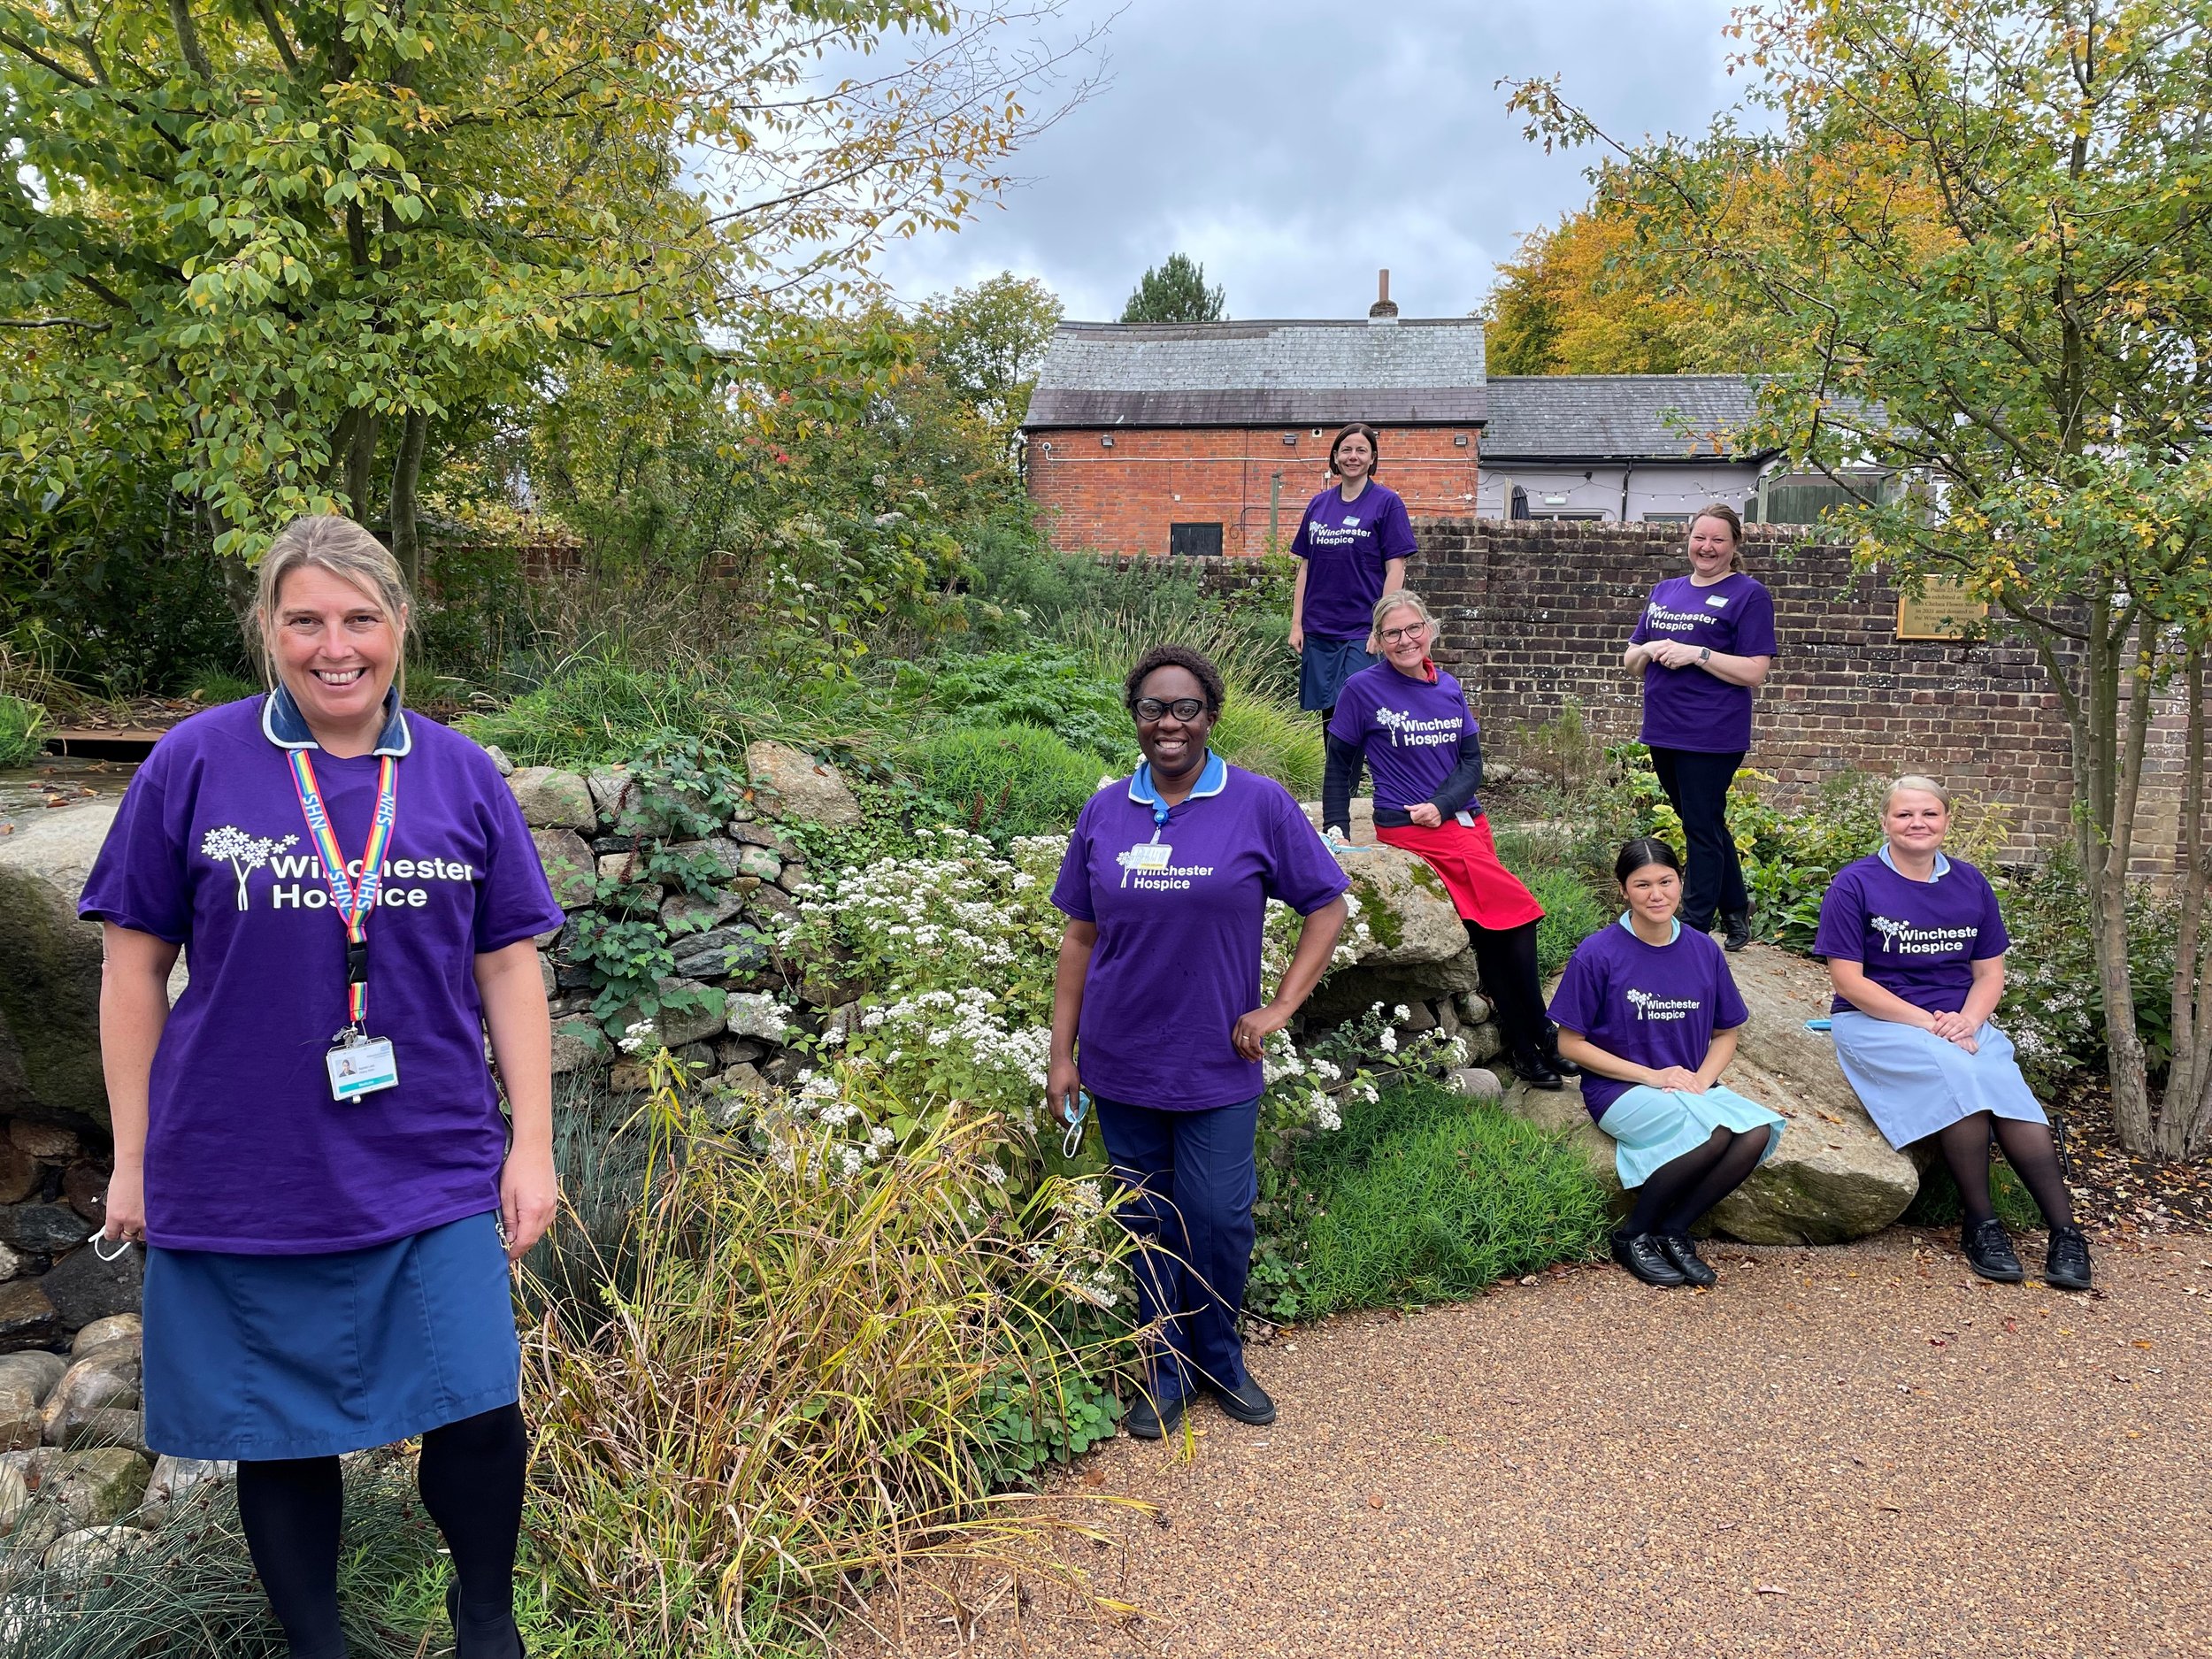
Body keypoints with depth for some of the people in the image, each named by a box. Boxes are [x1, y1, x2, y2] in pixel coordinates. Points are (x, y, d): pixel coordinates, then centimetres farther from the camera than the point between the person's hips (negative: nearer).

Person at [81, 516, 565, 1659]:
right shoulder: (193, 766, -2)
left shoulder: (460, 776, 2)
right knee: (278, 1440, 12)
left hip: (431, 1174, 1)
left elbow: (508, 966, 5)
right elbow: (133, 968, 3)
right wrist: (132, 1158, 3)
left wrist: (533, 1145, 2)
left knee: (479, 1417, -1)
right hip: (242, 1174, 0)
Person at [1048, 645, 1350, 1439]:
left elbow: (1327, 906, 0)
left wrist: (1279, 1008, -8)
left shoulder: (1260, 804, -6)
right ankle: (1167, 1368, 30)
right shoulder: (1105, 812, 1)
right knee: (1148, 1224, 12)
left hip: (1217, 1068, -2)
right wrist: (1062, 1053, 4)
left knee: (1219, 1221, 4)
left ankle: (1219, 1356, 29)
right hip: (1121, 1066, 2)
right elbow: (1081, 935, 5)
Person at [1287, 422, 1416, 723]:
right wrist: (1296, 623, 8)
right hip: (1318, 630, 5)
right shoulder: (1318, 504, 11)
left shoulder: (1387, 503, -2)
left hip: (1362, 631, -5)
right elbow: (1305, 568, 14)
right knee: (1328, 714, 9)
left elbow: (1395, 569, -6)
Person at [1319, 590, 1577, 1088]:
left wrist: (1440, 805, -9)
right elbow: (1340, 766, 4)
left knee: (1491, 930, -4)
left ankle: (1522, 1047, 5)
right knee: (1514, 910, -14)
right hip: (1407, 827, -5)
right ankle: (1540, 1038, 0)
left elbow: (1472, 762, 8)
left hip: (1464, 819, 5)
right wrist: (1337, 829, -3)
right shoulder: (1363, 689, -2)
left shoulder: (1449, 689, 11)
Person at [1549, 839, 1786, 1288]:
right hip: (1619, 1089, -5)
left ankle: (1673, 1232, -10)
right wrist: (1651, 1076, -14)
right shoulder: (1598, 954, -10)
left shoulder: (1703, 950, 4)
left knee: (1758, 1131, -25)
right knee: (1714, 1134, -31)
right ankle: (1634, 1236, -11)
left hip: (1692, 1086, 5)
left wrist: (1702, 1078, -9)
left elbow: (1726, 1034, 12)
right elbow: (1571, 1044, -7)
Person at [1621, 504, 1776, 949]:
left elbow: (1754, 672, -12)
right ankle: (1736, 914, 31)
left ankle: (1694, 931, 6)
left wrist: (1696, 653, -20)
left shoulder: (1748, 595, -5)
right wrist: (1650, 650, -6)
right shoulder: (1664, 592, 14)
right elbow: (1630, 660, 16)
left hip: (1711, 738, -7)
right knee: (1706, 827, 17)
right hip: (1663, 732, 7)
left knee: (1702, 830, -2)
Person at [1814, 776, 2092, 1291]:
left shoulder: (1970, 884, 10)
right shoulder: (1855, 884, -5)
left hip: (1961, 1022, 4)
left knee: (2009, 1091, -25)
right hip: (1877, 1022, -4)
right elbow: (1848, 980, -9)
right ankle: (1980, 1224, -18)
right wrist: (1927, 1022, -15)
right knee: (1958, 1075, -31)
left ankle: (2066, 1233, -20)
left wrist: (1966, 1020, -10)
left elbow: (1989, 973, 11)